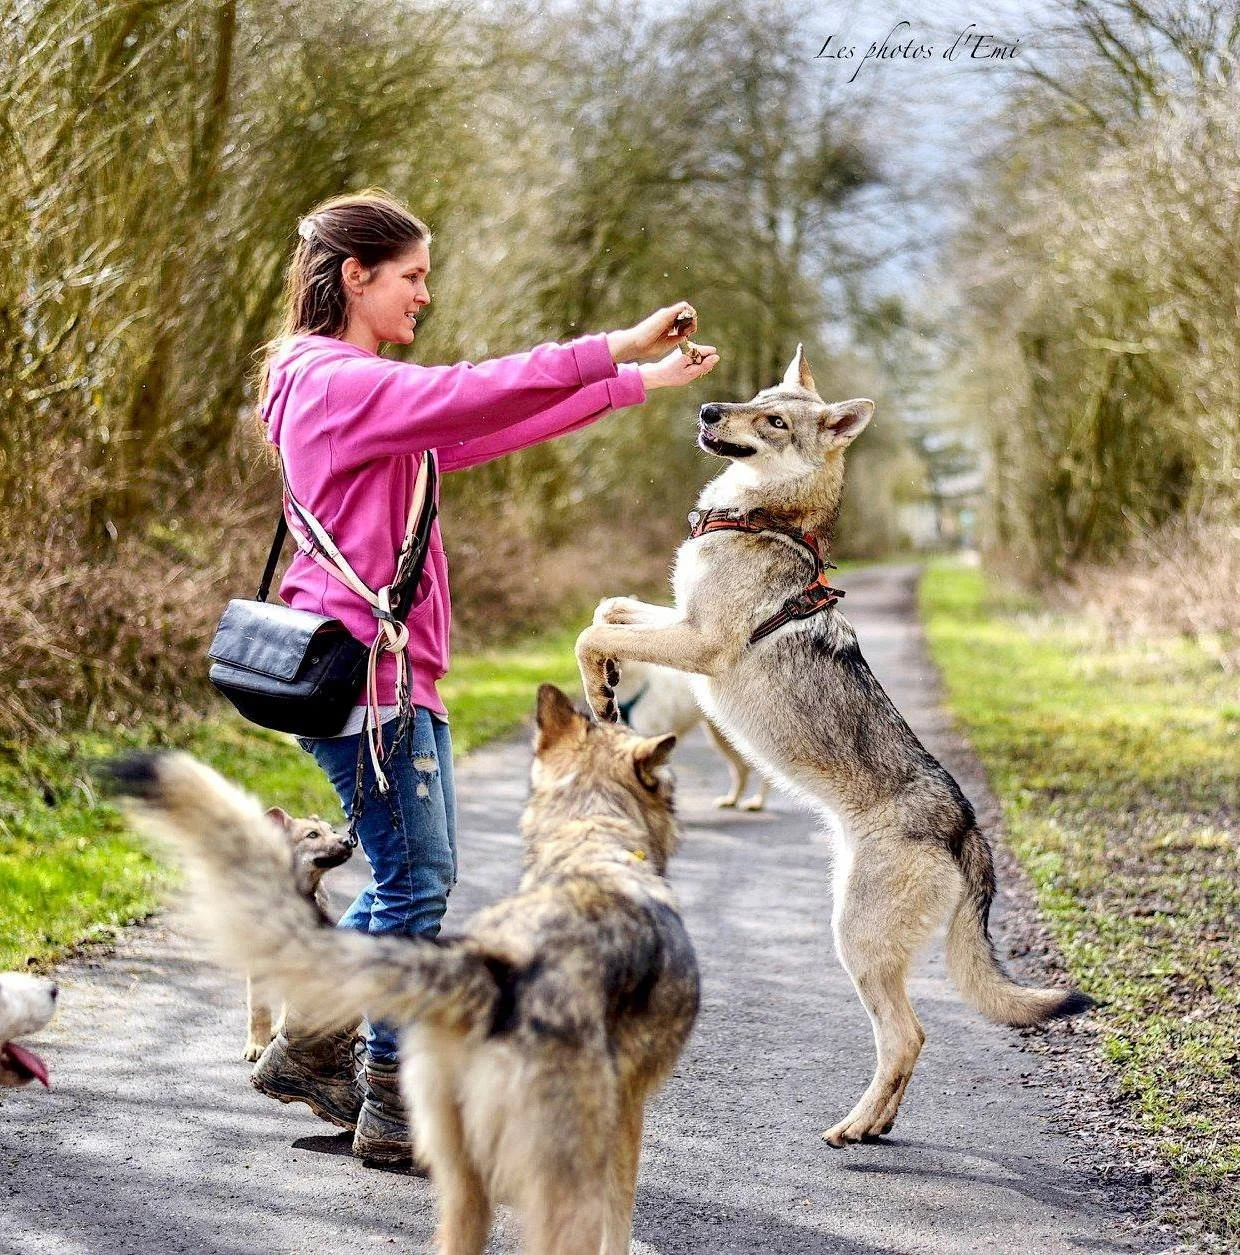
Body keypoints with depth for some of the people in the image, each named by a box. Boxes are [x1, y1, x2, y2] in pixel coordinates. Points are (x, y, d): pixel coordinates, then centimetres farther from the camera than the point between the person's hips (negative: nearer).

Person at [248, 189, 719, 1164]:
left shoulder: (366, 389, 19)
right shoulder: (335, 380, -12)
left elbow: (492, 430, 18)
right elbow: (477, 395, -23)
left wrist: (642, 381, 17)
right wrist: (616, 348, -20)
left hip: (399, 672, 10)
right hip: (363, 670, -10)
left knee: (417, 877, 15)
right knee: (416, 880, -5)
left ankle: (308, 1048, 25)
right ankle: (392, 1106, 6)